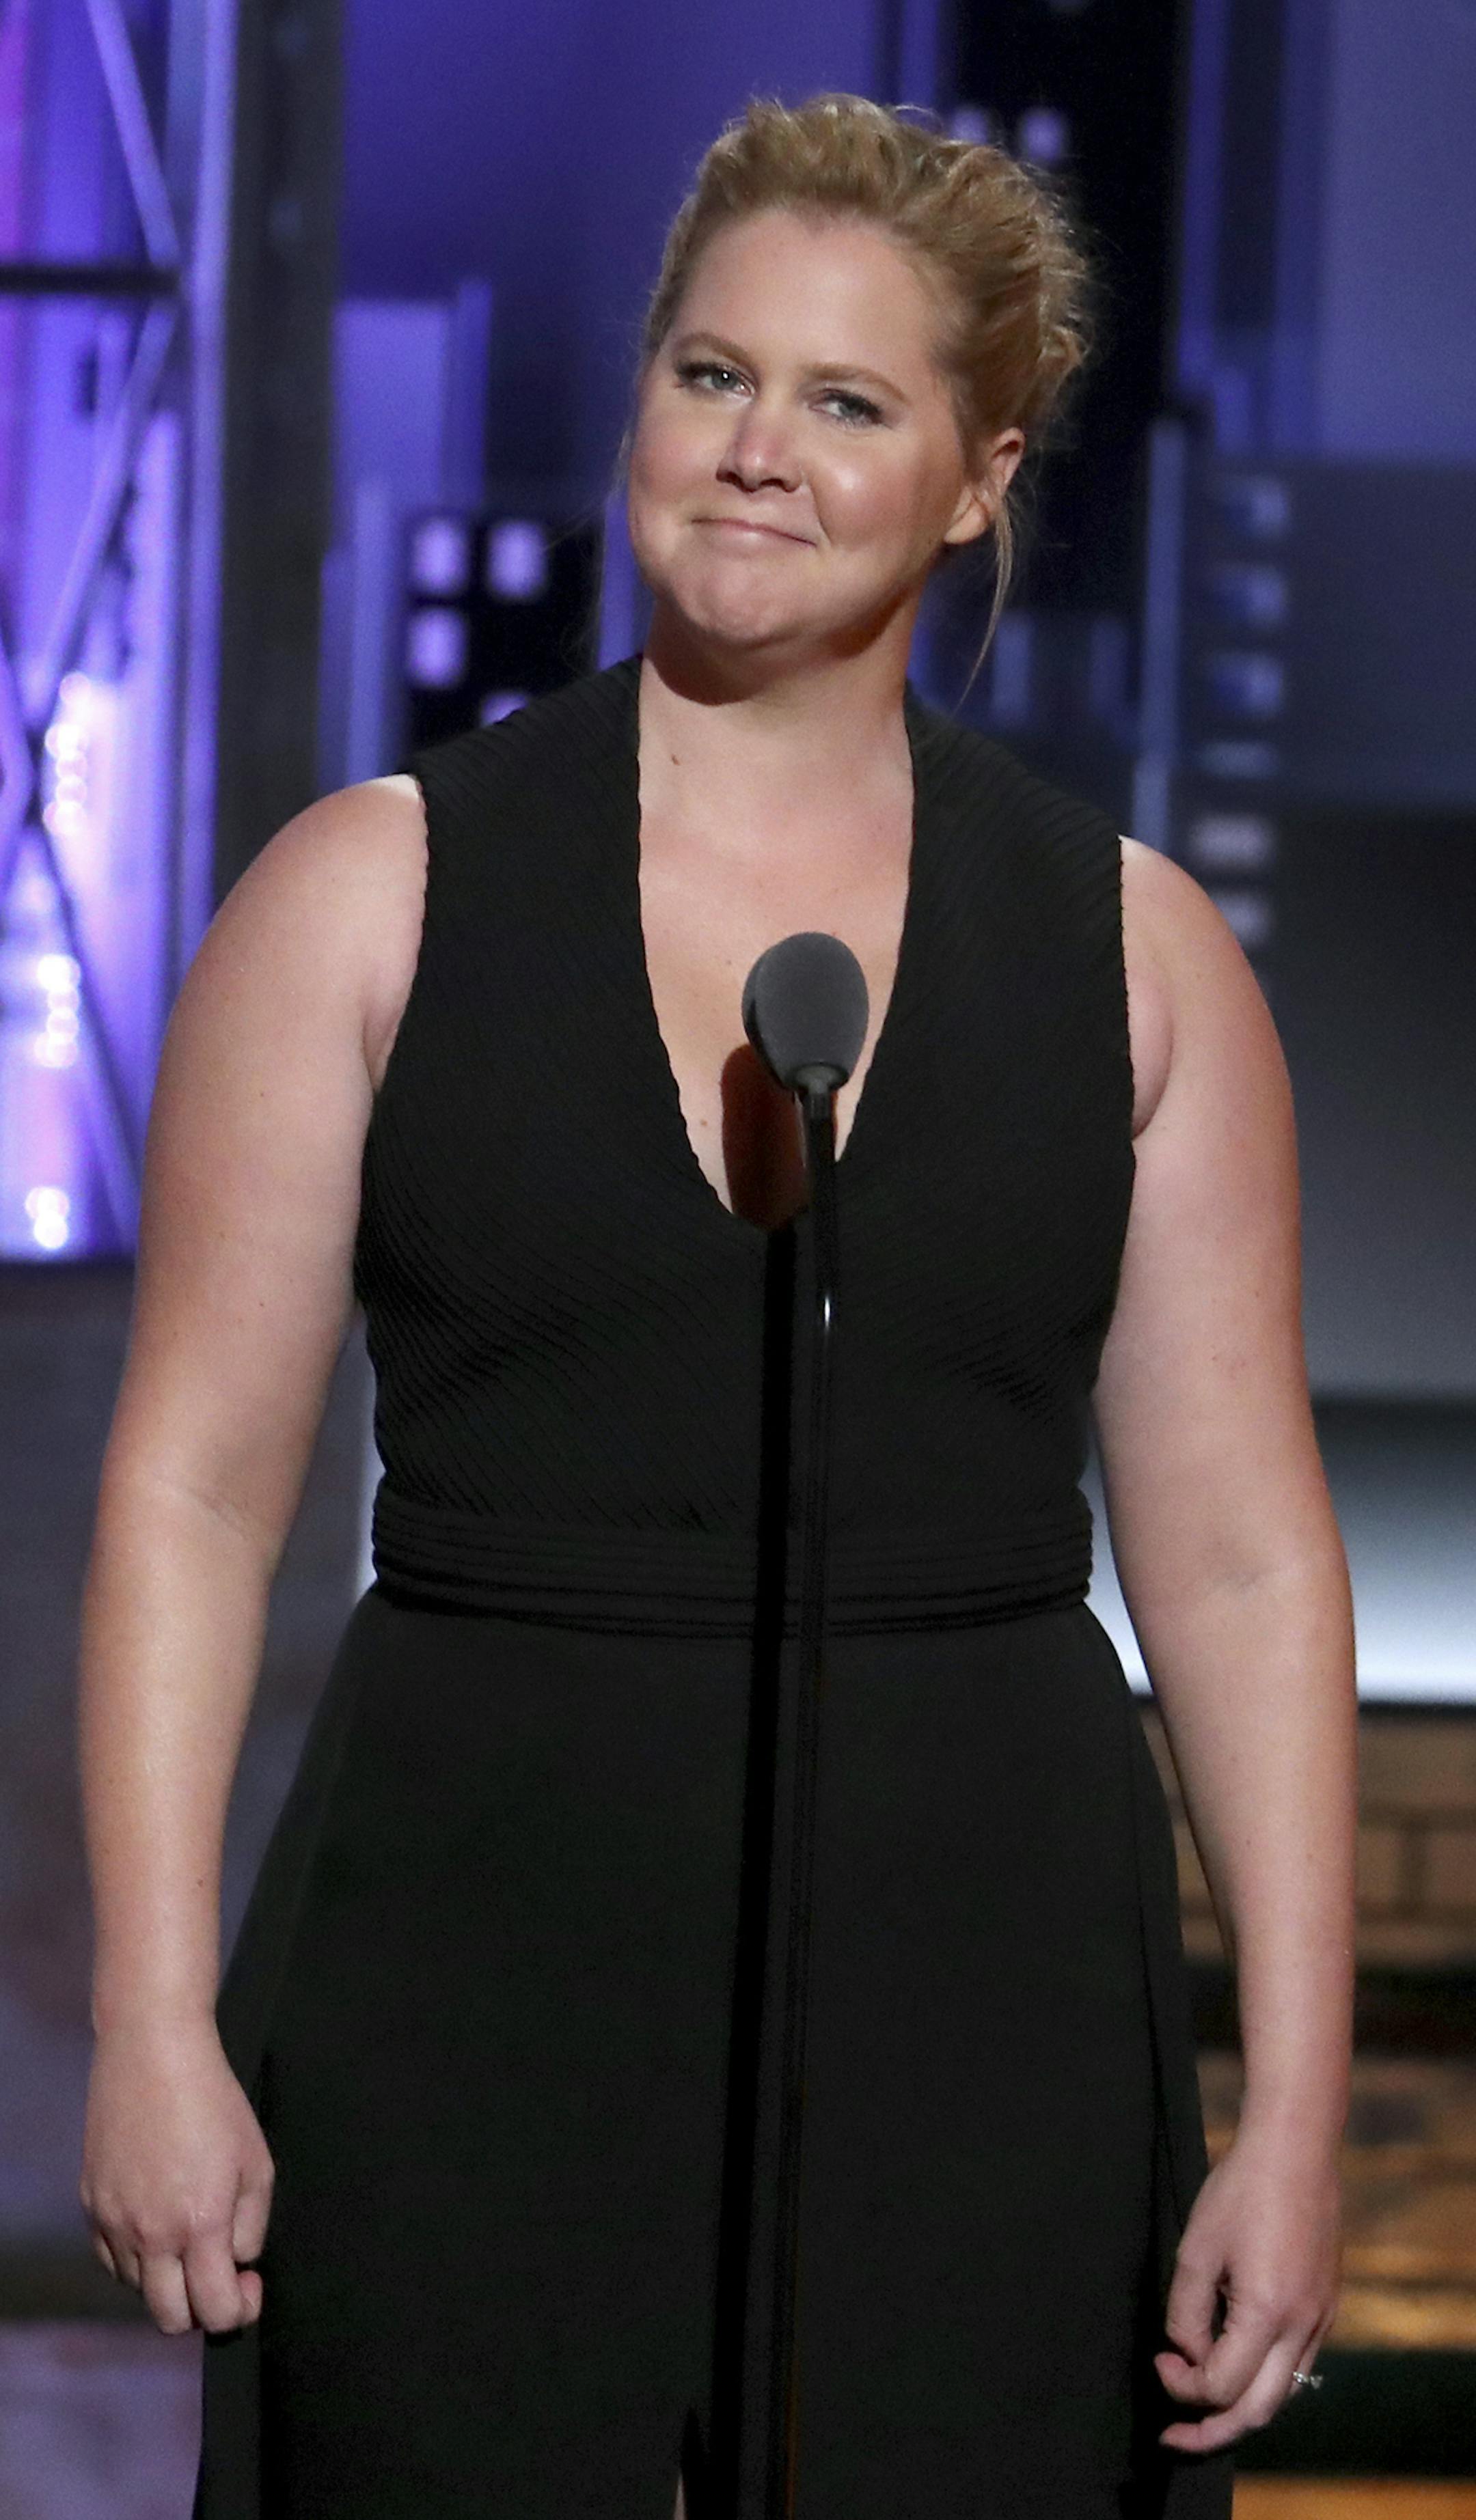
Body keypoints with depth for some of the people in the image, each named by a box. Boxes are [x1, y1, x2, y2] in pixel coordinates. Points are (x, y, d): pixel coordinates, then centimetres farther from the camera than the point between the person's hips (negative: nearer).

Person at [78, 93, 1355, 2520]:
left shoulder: (1133, 950, 6)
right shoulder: (376, 893, 2)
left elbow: (1237, 1557, 4)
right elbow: (192, 1492, 0)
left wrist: (1296, 2109, -2)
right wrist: (153, 2018, -8)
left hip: (979, 1977, 1)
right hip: (477, 1957, -1)